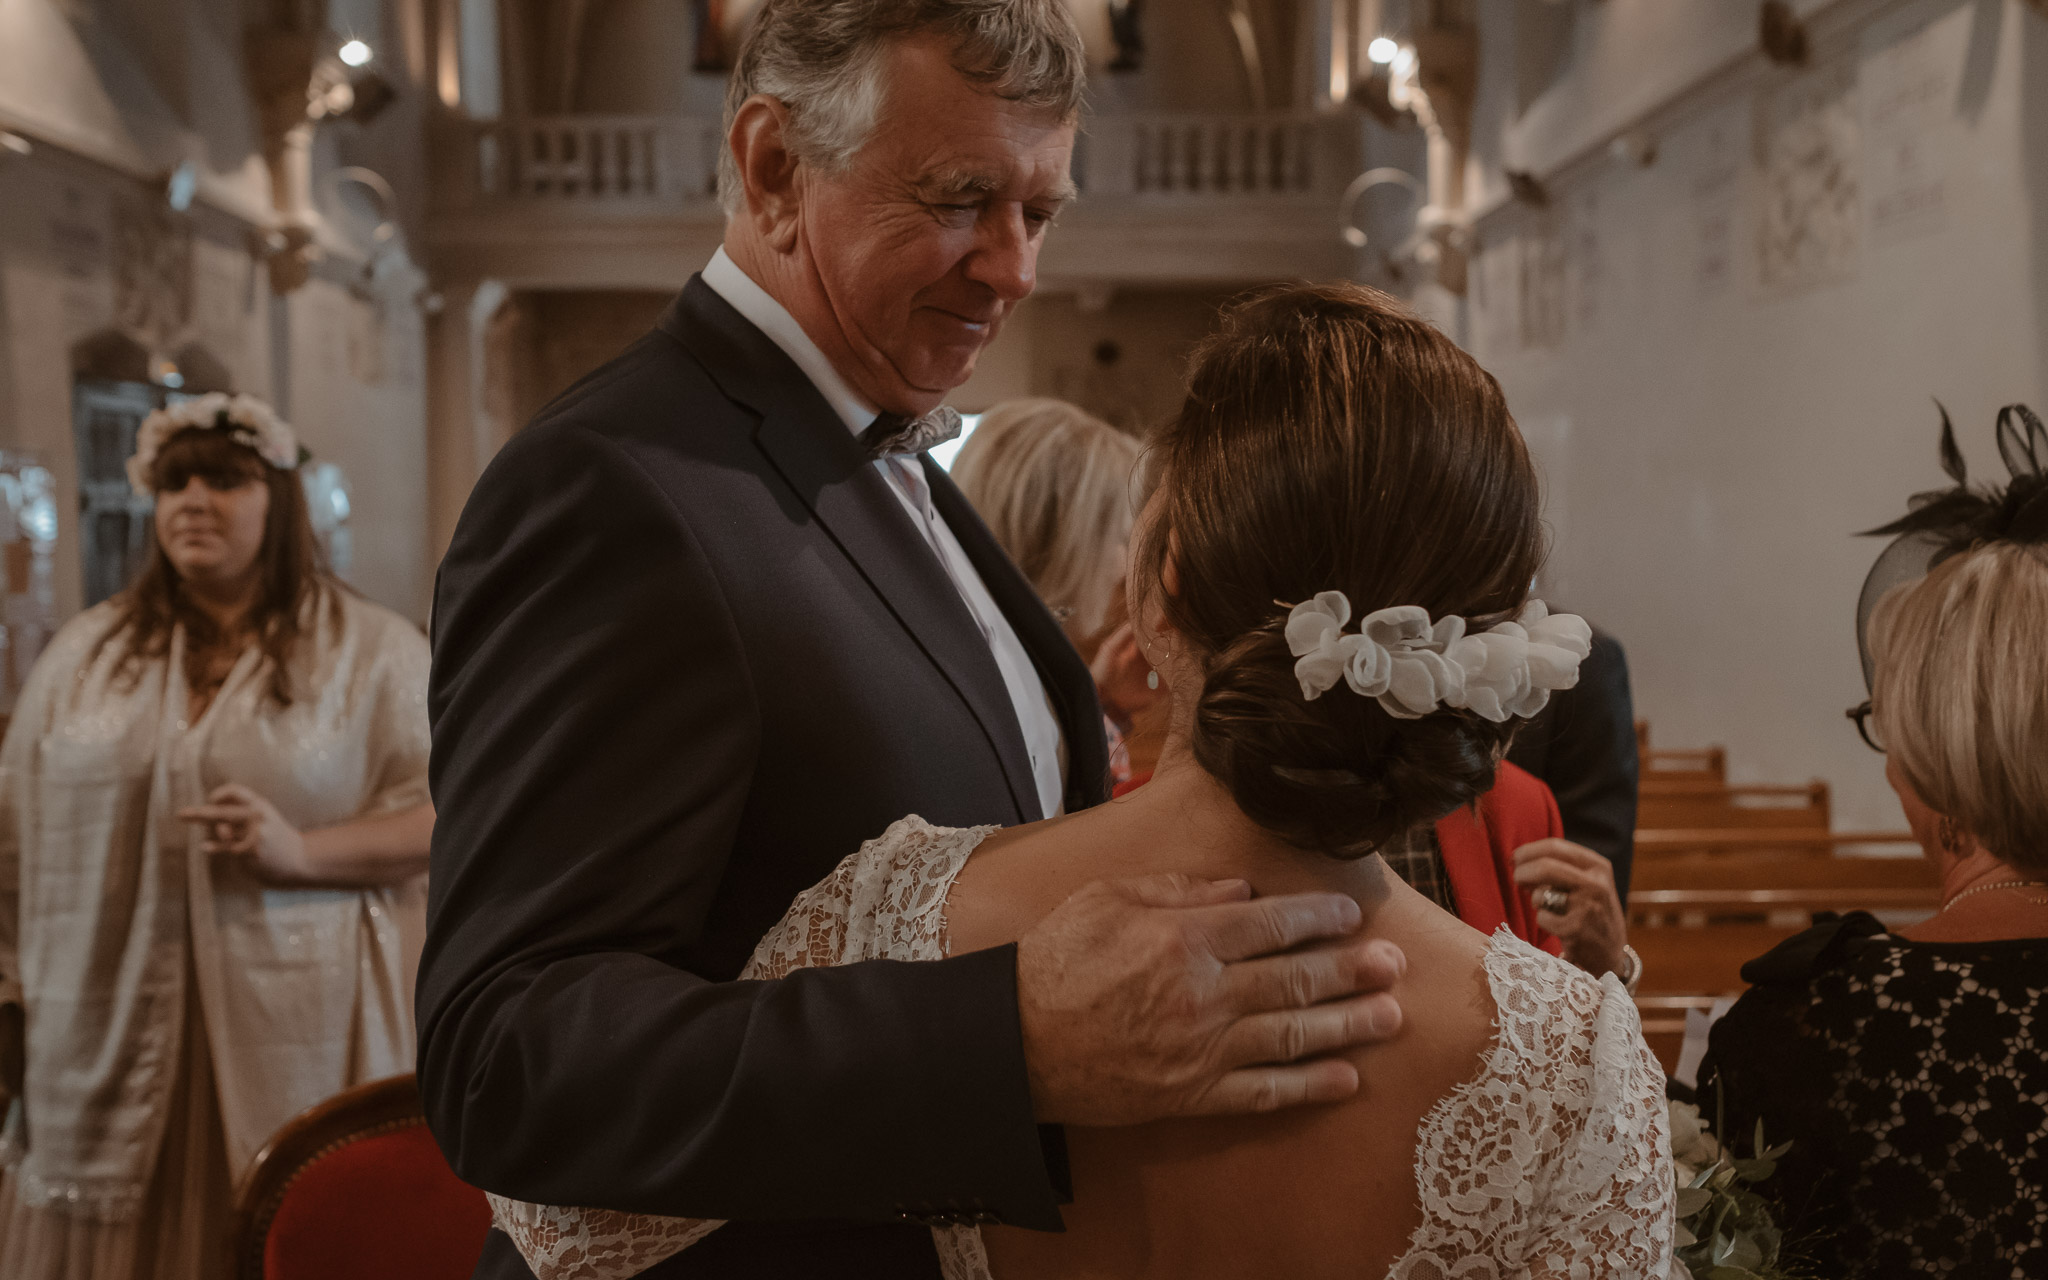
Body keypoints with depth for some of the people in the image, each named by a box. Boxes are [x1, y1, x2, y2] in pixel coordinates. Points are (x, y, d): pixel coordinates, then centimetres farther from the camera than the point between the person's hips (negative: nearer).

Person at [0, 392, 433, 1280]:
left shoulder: (373, 650, 3)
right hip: (111, 1031, 3)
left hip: (300, 1030, -2)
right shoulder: (86, 652, 13)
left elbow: (456, 815, -4)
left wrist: (302, 850, -16)